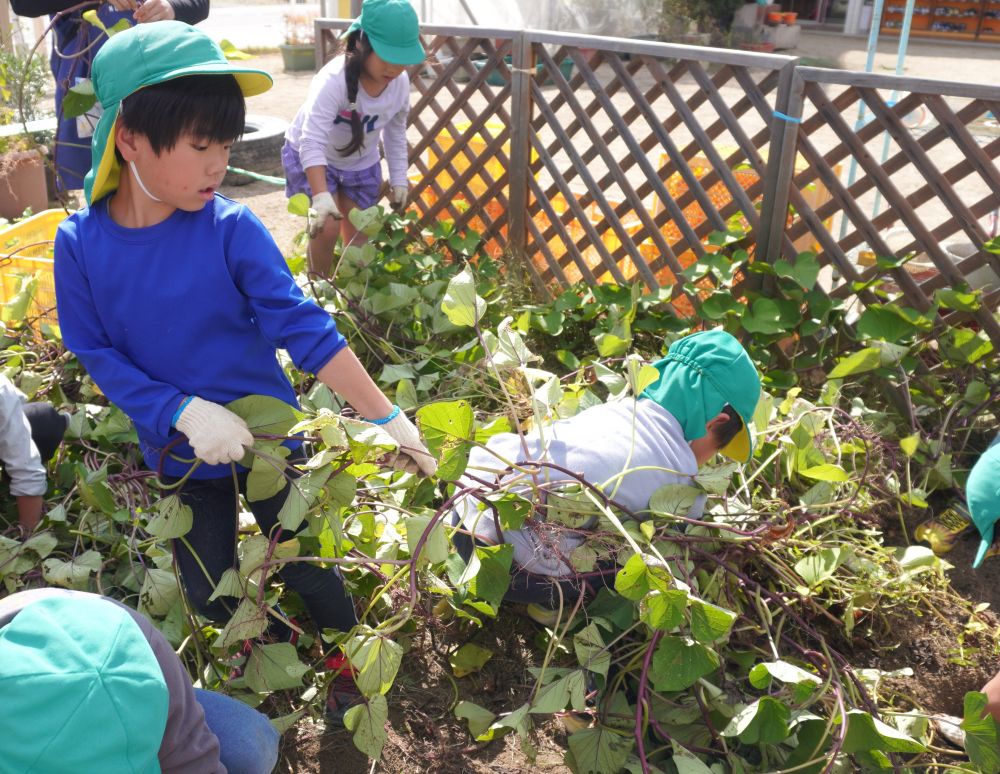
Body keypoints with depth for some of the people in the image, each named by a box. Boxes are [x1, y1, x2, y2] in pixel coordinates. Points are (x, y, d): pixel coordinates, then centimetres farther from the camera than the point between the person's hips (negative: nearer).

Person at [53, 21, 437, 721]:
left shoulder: (230, 228, -20)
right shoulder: (80, 242, -13)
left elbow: (304, 327, -23)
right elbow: (96, 353, -9)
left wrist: (390, 419, -28)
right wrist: (184, 412, -24)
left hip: (267, 434, -2)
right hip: (179, 452, 3)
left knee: (308, 570, 11)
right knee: (212, 595, 17)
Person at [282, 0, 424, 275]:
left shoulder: (401, 82, -18)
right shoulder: (334, 80, -37)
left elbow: (396, 134, 0)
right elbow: (312, 142, -44)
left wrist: (398, 180, 0)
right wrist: (321, 197, -54)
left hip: (360, 162, 5)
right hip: (312, 157, -5)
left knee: (359, 235, 7)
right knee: (327, 227, -16)